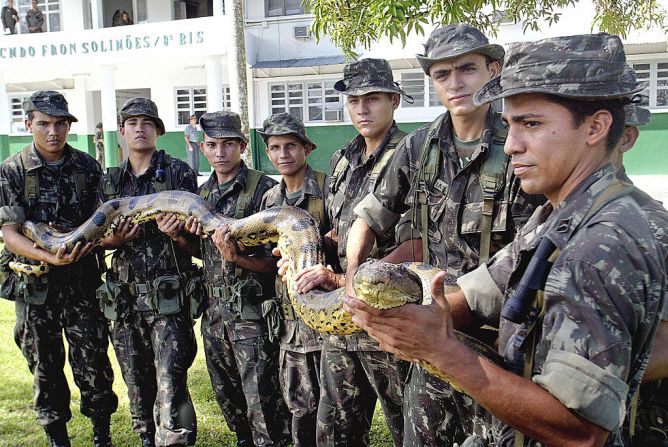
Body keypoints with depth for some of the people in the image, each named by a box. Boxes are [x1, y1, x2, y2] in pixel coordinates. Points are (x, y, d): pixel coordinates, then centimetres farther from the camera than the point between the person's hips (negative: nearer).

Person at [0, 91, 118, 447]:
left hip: (83, 280, 1)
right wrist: (49, 257, -25)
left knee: (93, 363, 3)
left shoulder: (88, 167, 4)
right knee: (45, 366, 12)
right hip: (34, 284, 0)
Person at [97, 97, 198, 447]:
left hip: (167, 296, -4)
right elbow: (98, 236, 14)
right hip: (125, 296, 5)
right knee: (138, 386, 13)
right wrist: (113, 240, -9)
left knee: (170, 383, -10)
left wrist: (176, 229, -23)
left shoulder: (178, 172, 1)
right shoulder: (110, 181, 14)